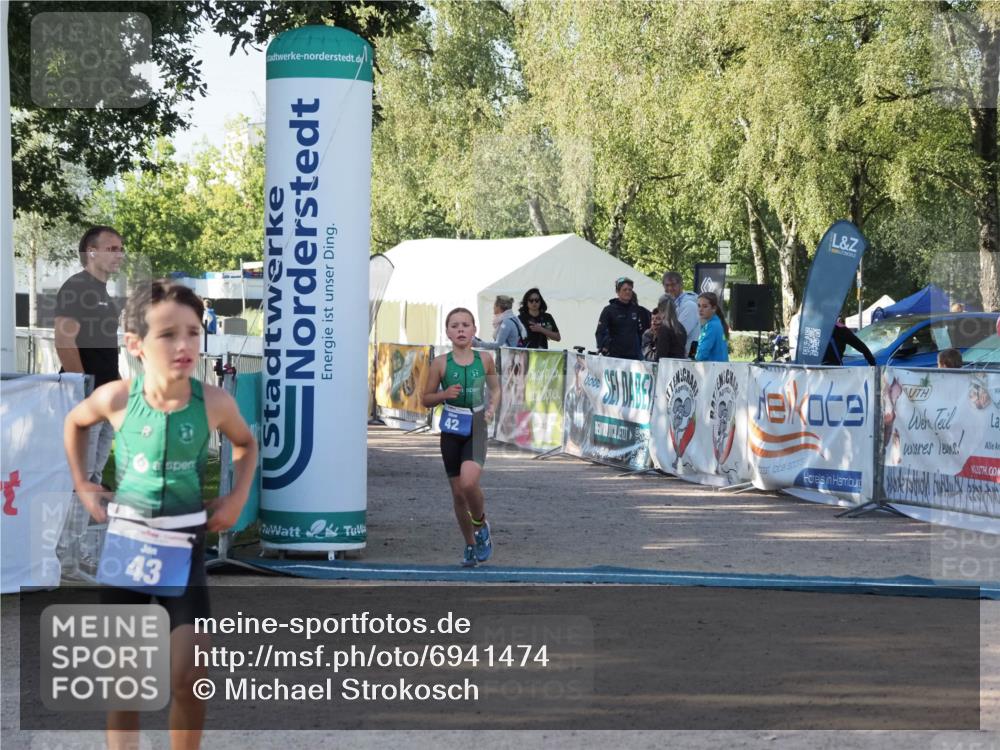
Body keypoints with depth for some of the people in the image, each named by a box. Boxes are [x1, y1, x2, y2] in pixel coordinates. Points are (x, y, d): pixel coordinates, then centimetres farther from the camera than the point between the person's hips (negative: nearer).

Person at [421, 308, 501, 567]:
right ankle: (470, 546, 27)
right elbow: (426, 400, 4)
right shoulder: (440, 363, -3)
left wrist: (492, 407, -4)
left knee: (469, 482, -24)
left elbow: (495, 388, 16)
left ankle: (480, 524, 7)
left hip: (476, 430, -1)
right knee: (458, 491, 7)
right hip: (451, 431, 1)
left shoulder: (484, 359, -1)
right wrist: (444, 395, -15)